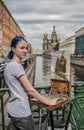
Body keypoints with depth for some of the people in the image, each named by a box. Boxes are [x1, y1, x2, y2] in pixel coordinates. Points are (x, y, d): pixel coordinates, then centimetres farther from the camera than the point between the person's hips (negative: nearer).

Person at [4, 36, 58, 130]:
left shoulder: (9, 66, 10)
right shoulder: (16, 66, -19)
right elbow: (30, 90, -20)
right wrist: (48, 102, -13)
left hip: (13, 110, 9)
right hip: (21, 111, -9)